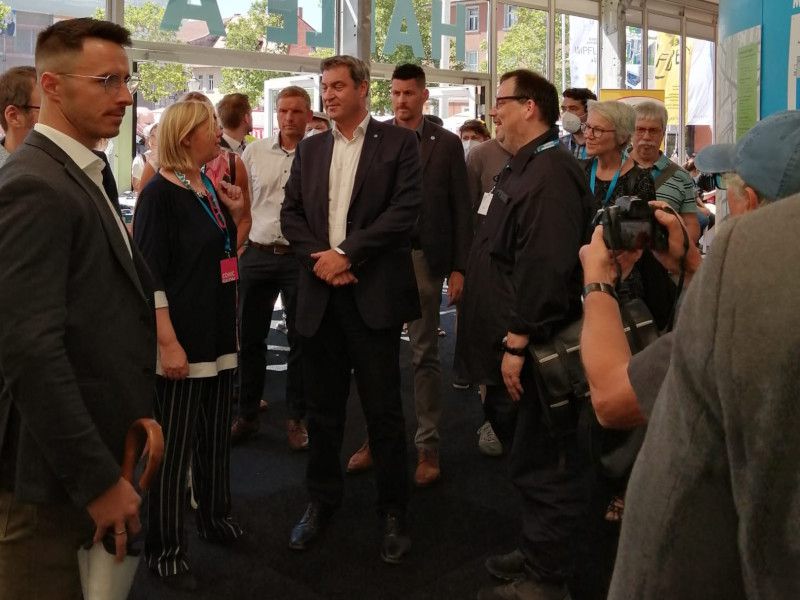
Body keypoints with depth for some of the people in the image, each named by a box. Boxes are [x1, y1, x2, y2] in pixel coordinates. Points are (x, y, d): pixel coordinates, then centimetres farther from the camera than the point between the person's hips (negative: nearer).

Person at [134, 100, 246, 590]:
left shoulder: (212, 186, 10)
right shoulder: (160, 194, -13)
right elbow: (149, 275, -17)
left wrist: (235, 215, 4)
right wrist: (168, 343, -21)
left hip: (219, 333, 8)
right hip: (183, 339, -8)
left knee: (216, 434, 18)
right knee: (175, 445, 1)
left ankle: (215, 517, 36)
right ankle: (165, 549, 15)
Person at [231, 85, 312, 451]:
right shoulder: (254, 152, 6)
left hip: (300, 256, -3)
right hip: (256, 253, 3)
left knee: (300, 339, 7)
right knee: (249, 337, 10)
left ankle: (297, 418, 21)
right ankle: (246, 414, 25)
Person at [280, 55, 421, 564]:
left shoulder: (399, 142, 1)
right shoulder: (310, 149, 15)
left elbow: (405, 210, -10)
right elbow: (291, 213, 10)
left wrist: (346, 253, -13)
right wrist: (319, 259, -7)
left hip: (373, 293, -4)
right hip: (320, 293, 4)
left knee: (384, 408, 3)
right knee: (323, 405, 13)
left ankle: (394, 511, 18)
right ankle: (322, 501, 28)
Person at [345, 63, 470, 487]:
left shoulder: (446, 143, 3)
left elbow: (460, 209, 2)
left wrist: (458, 268, -2)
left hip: (423, 258, -1)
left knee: (425, 355, 6)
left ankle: (427, 446, 15)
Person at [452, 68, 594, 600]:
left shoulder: (550, 173, -18)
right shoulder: (526, 167, 16)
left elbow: (546, 268, -27)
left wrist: (519, 342, -24)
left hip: (537, 349, -11)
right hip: (520, 342, 11)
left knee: (543, 464, 1)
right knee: (536, 459, 20)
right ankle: (538, 553, 35)